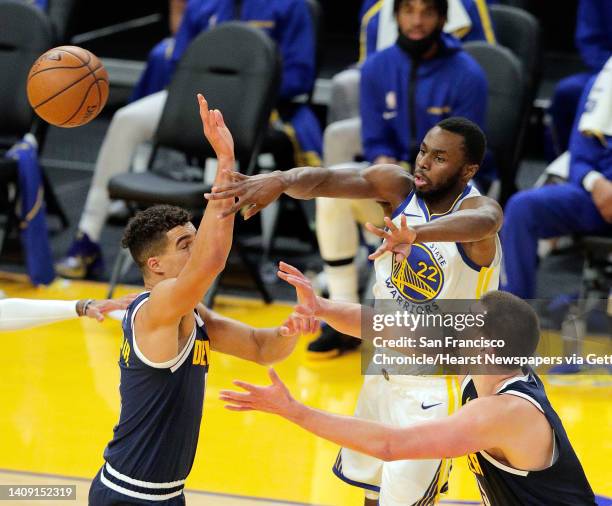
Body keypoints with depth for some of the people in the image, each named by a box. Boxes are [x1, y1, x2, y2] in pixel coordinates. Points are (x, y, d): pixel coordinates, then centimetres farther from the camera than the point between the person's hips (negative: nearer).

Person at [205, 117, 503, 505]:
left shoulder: (479, 207, -22)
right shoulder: (398, 186, -9)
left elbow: (480, 222, -48)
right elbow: (327, 180, -25)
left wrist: (418, 232, -70)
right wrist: (280, 180, -48)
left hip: (436, 385, -6)